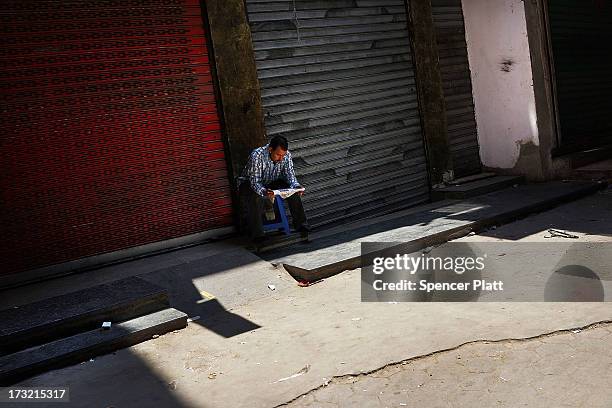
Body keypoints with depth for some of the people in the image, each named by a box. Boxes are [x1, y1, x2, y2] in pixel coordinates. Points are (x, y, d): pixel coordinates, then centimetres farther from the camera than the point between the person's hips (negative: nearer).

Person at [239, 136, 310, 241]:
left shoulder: (286, 155, -17)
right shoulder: (256, 156, -33)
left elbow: (290, 174, -11)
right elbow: (254, 182, -34)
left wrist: (296, 186, -33)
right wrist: (264, 192, -54)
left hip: (271, 183, 5)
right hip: (249, 184, -5)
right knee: (257, 199, -37)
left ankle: (300, 224, -6)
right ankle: (257, 235, -27)